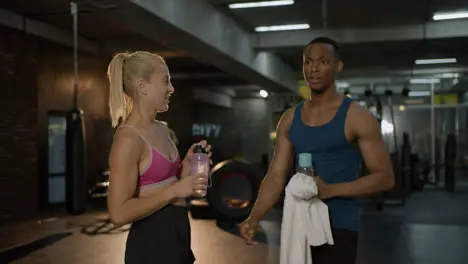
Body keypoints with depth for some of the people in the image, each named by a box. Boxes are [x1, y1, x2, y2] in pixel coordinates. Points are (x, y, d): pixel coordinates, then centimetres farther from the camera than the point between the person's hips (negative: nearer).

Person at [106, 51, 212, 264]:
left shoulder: (162, 129, 8)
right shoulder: (129, 138, -18)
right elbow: (119, 213, -22)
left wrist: (188, 163, 1)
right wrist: (173, 191, -21)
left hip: (176, 233, 8)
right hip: (151, 241, -8)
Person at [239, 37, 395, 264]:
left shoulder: (356, 117, -7)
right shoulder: (290, 119, 7)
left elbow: (385, 177, -9)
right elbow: (276, 176, 4)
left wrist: (330, 189, -20)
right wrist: (254, 218, -11)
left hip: (339, 229, -5)